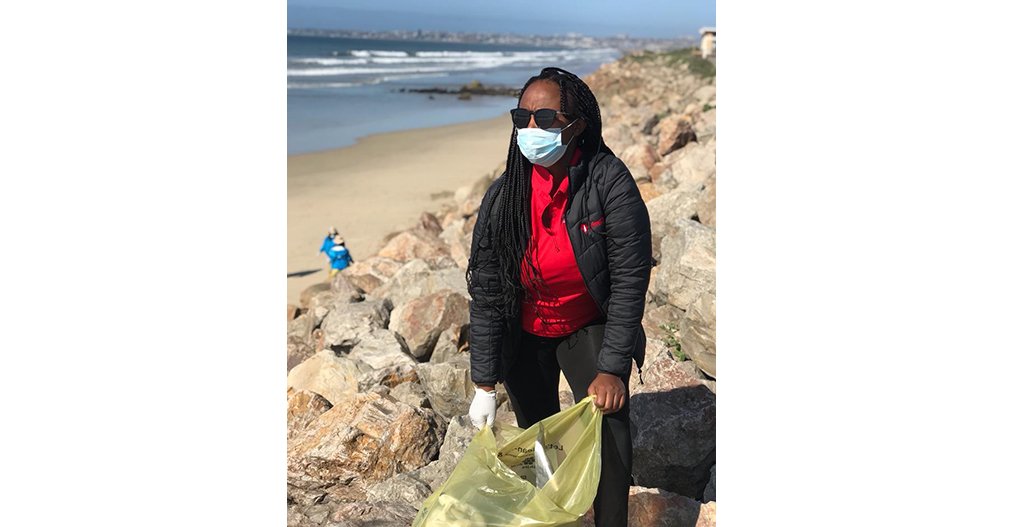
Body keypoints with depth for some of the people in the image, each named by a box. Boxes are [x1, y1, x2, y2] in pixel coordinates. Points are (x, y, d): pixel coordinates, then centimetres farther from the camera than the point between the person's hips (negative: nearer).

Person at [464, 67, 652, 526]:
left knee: (607, 423, -18)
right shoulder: (503, 196, -17)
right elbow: (485, 293, -12)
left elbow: (630, 277, -21)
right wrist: (485, 384, -12)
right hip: (524, 334, 2)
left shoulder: (609, 182, -23)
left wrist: (612, 368, -24)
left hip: (590, 328, -2)